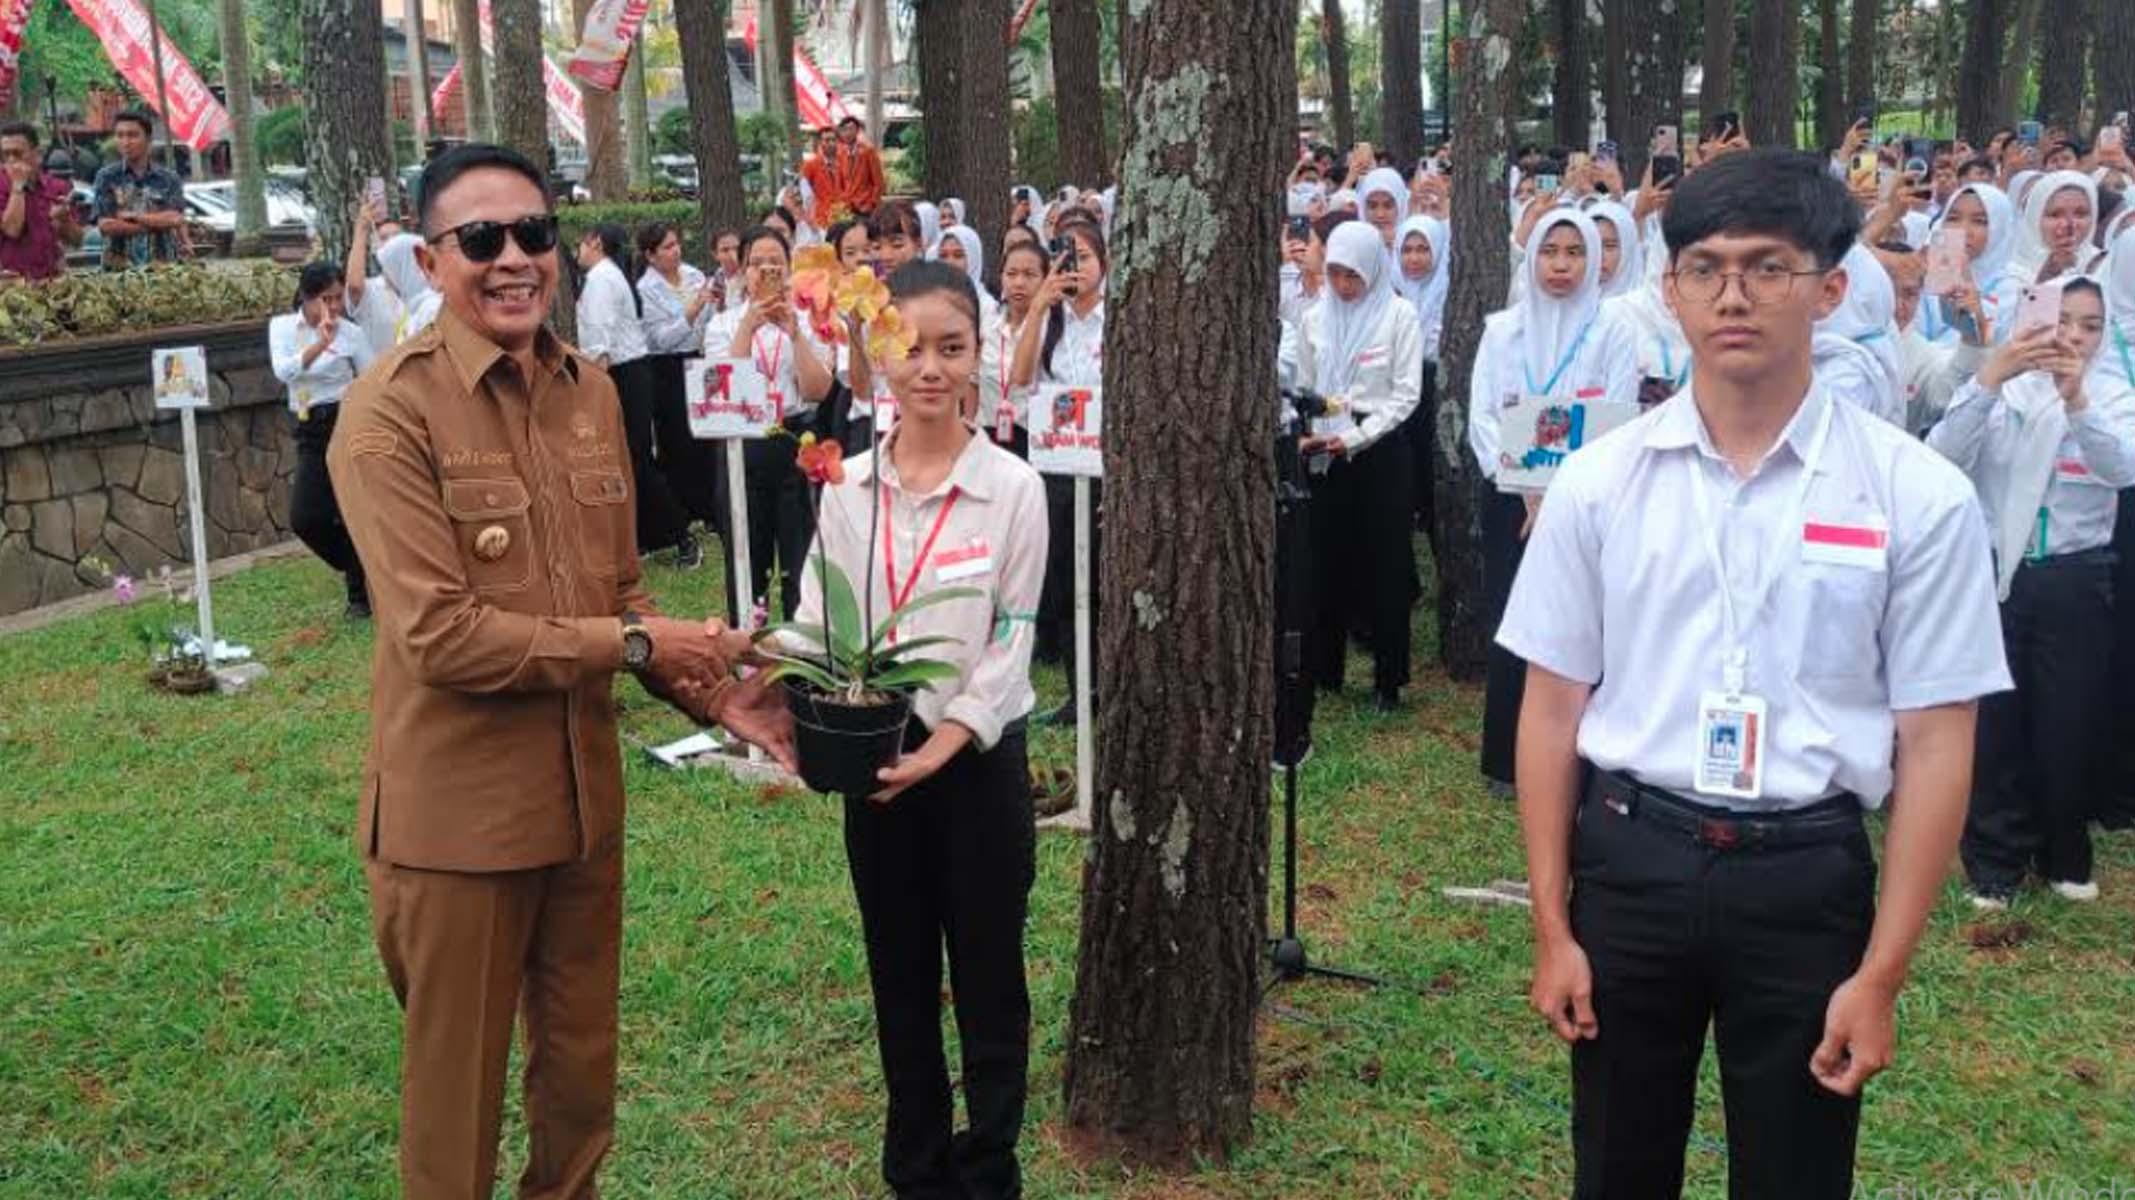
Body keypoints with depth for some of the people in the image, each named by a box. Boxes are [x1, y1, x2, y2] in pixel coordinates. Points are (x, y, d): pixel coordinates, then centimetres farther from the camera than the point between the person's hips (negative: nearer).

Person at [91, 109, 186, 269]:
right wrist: (157, 223, -7)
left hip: (163, 266, 1)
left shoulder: (168, 179, 8)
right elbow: (106, 225, -4)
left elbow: (175, 219, -4)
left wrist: (132, 216, -7)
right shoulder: (107, 177, 6)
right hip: (120, 268, -1)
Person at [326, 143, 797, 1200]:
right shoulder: (391, 409, -16)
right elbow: (438, 633, -21)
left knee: (583, 1070, 21)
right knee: (457, 1085, 13)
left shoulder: (591, 391, 5)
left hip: (584, 788, 6)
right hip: (457, 807, -6)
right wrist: (633, 645, -17)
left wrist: (711, 692, -3)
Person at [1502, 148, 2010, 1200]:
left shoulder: (1917, 496, -7)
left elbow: (1934, 743, -5)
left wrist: (1881, 974, -7)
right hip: (1629, 860, 2)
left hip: (1806, 877, -1)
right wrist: (1551, 929, 1)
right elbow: (1553, 709, 2)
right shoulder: (1598, 481, -2)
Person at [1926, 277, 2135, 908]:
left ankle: (2065, 856, 25)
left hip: (2075, 579, 1)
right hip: (1995, 569, -1)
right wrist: (1991, 377, -29)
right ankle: (1995, 861, 15)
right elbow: (1942, 456, -16)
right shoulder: (1997, 387, 2)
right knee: (1994, 719, 2)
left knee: (2069, 721, 6)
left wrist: (2076, 399, -32)